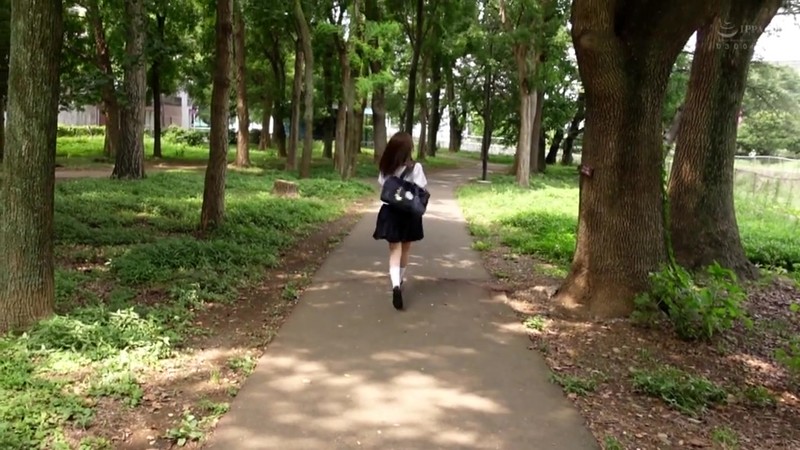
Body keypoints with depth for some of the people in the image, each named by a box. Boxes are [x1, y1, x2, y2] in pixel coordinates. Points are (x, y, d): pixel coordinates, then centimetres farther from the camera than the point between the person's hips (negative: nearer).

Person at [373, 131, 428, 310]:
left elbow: (383, 186, 0)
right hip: (409, 213, -1)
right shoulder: (415, 167, -12)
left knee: (394, 250, 2)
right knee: (405, 249, 19)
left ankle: (395, 285, -18)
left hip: (390, 212, 2)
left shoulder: (386, 168, -3)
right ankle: (399, 280, 37)